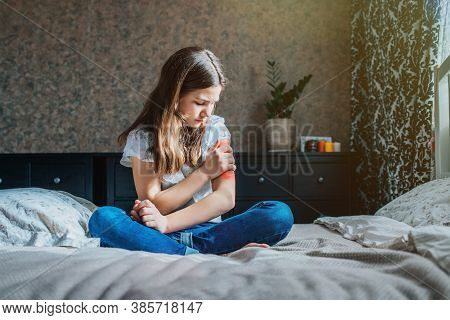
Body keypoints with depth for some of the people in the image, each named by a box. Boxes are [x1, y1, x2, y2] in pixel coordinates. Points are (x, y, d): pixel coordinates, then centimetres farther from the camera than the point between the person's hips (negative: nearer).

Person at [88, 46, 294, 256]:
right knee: (102, 218, -31)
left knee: (280, 214, -22)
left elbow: (226, 198, -7)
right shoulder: (143, 136, -2)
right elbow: (154, 205, -6)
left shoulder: (216, 129, 3)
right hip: (161, 234, 0)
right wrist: (205, 171, -10)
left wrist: (166, 223, -19)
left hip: (207, 230, 1)